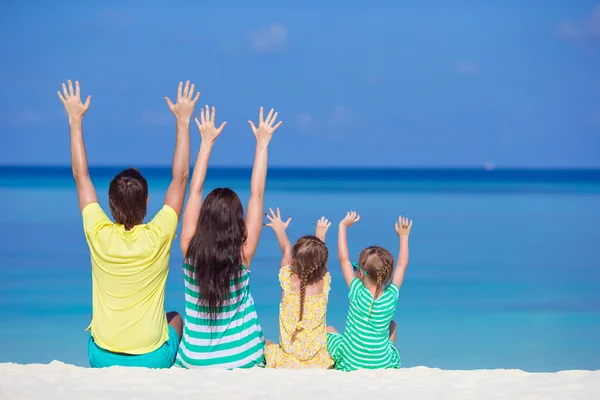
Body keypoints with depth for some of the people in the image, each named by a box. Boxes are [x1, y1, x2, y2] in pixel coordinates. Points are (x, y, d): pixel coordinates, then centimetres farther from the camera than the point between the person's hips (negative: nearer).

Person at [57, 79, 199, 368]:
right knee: (175, 319, 31)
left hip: (102, 359, 2)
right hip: (152, 360, -1)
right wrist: (183, 121, -2)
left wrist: (75, 120, 6)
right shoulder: (157, 237, -18)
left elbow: (80, 175, -1)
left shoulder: (98, 235, -14)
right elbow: (180, 178, -7)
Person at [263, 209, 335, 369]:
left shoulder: (288, 282, -13)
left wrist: (280, 230, 27)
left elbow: (286, 251, 8)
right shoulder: (324, 284, -9)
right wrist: (320, 235, 32)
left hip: (287, 363, -2)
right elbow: (319, 255, 12)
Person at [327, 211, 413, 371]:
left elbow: (343, 258, -9)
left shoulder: (358, 294, -18)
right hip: (384, 365, 2)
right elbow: (402, 265, 5)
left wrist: (343, 226, -1)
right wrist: (403, 236, 17)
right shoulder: (391, 297, -11)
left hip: (350, 365, -2)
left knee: (328, 330, 26)